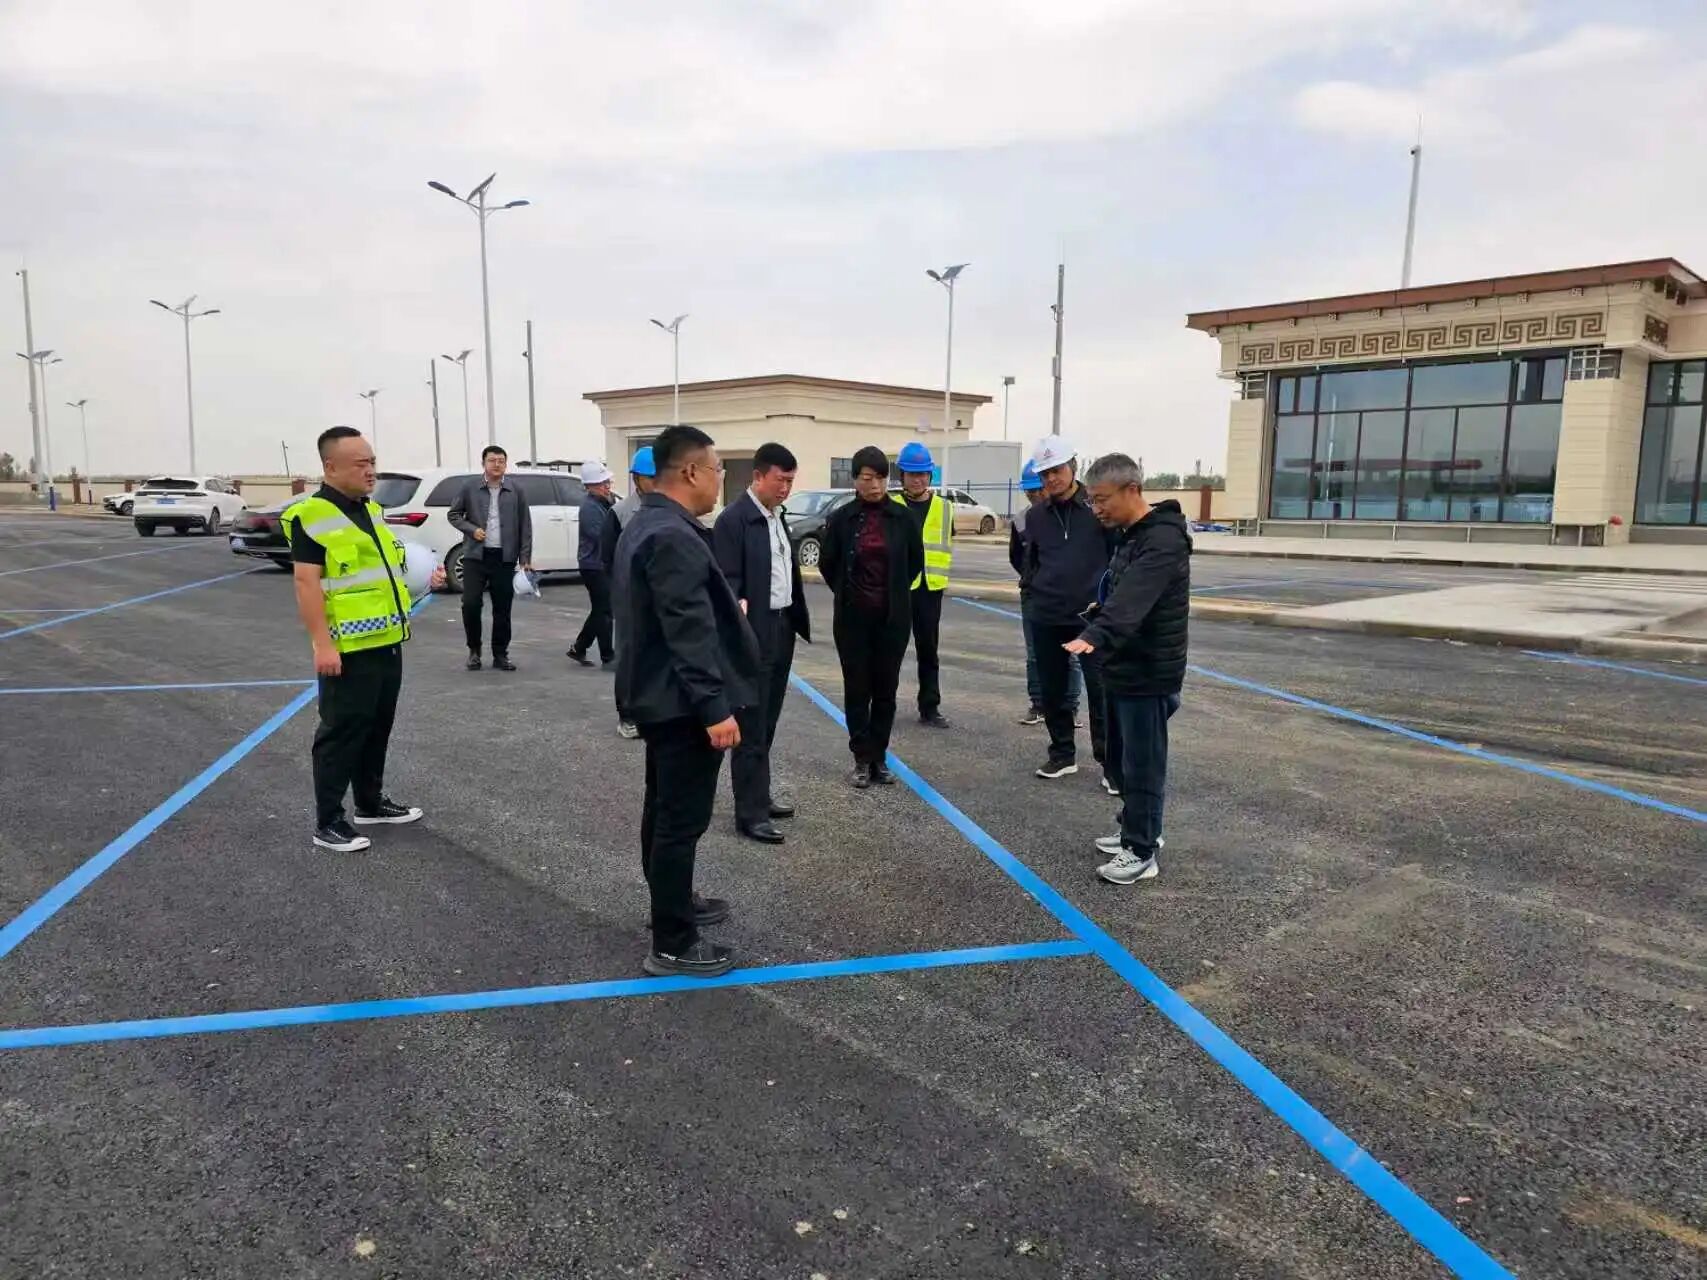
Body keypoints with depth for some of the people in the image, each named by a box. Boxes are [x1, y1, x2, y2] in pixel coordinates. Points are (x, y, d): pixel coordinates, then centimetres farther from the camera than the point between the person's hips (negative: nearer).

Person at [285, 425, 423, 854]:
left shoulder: (372, 509, 12)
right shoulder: (312, 516, -14)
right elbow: (307, 583, -18)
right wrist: (322, 644, -22)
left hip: (386, 641, 8)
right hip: (348, 648, -8)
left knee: (378, 727, 17)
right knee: (342, 731, -2)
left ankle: (371, 802, 31)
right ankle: (328, 822, 8)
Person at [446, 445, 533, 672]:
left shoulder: (515, 492, 5)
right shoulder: (470, 489, 3)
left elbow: (525, 527, 5)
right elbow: (453, 514, 10)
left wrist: (525, 558, 0)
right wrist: (472, 529, -7)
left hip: (504, 558, 1)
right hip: (475, 556, -1)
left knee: (502, 609, 5)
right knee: (470, 604, -5)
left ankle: (500, 655, 16)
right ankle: (474, 650, 15)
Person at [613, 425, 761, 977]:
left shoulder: (644, 525, 12)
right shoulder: (674, 538, -23)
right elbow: (690, 634, -27)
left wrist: (727, 609, 32)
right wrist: (715, 708, -26)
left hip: (659, 694, 11)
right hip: (683, 702, -11)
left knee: (664, 809, 21)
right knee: (682, 818, -3)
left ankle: (673, 901, 38)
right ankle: (671, 945, 6)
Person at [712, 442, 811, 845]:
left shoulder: (777, 516, 12)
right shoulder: (733, 519, -13)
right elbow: (727, 580, -17)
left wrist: (796, 620, 11)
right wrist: (737, 610, -34)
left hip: (782, 629, 8)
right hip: (754, 634, -8)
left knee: (766, 723, 16)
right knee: (751, 727, -1)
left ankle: (759, 796, 27)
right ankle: (749, 813, 6)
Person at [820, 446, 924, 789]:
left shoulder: (902, 518, -2)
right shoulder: (841, 518, -4)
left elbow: (916, 561, 11)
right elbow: (827, 563, 7)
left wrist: (896, 592, 11)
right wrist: (847, 594, 10)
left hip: (893, 616, 1)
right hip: (853, 617, -1)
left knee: (886, 688, 7)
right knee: (857, 688, 5)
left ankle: (879, 757, 18)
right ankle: (862, 759, 15)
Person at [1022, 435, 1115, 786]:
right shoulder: (1036, 516, 9)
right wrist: (1034, 597, 13)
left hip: (1093, 615, -5)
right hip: (1046, 618, 5)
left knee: (1101, 691, -3)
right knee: (1053, 691, 11)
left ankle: (1110, 762, 5)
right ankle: (1062, 754, 25)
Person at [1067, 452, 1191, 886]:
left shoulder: (1163, 540, -22)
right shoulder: (1129, 535, 11)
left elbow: (1131, 599, -37)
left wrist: (1095, 635, -49)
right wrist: (1097, 634, 21)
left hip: (1148, 675, -10)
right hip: (1123, 669, 10)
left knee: (1142, 764, 0)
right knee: (1121, 759, 18)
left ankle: (1141, 852, 12)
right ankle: (1137, 830, 33)